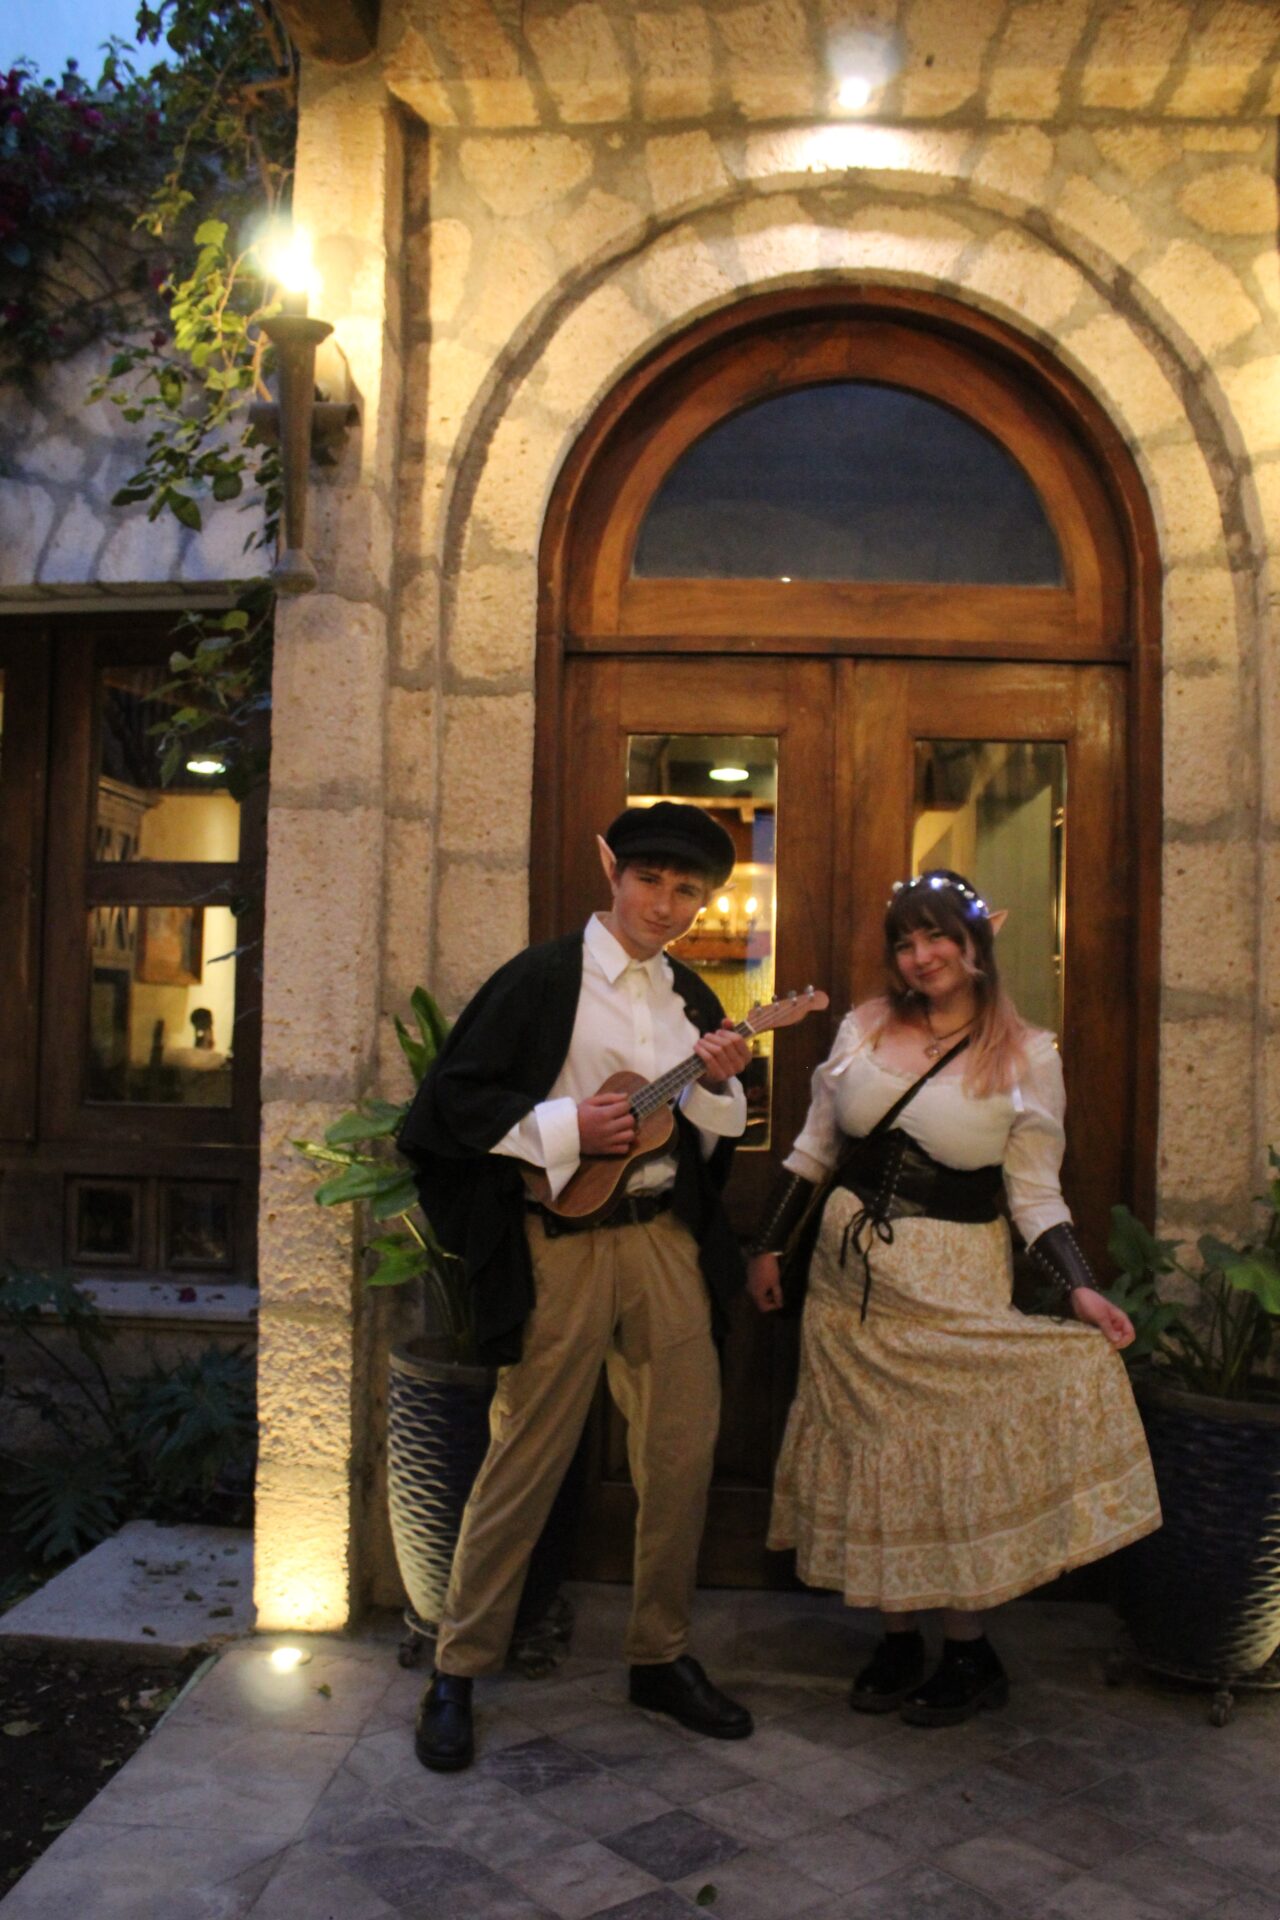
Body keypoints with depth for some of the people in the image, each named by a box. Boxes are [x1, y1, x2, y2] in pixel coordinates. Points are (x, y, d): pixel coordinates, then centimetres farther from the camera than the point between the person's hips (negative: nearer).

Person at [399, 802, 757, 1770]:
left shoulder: (693, 999, 13)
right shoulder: (545, 977, -5)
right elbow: (450, 1098, -7)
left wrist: (720, 1084, -4)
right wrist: (566, 1127, -16)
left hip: (668, 1235, 6)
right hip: (562, 1239, -5)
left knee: (684, 1453, 9)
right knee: (527, 1456, 1)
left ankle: (662, 1656, 29)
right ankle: (457, 1672, 19)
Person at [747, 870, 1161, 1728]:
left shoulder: (1027, 1056, -6)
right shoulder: (864, 1028, 3)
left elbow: (1036, 1192, -5)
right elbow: (815, 1148, 10)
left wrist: (1081, 1288, -18)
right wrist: (770, 1245, 10)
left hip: (954, 1281, -4)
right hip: (852, 1273, 4)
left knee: (957, 1457, -1)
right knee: (873, 1457, 9)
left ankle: (970, 1655, 18)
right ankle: (899, 1639, 24)